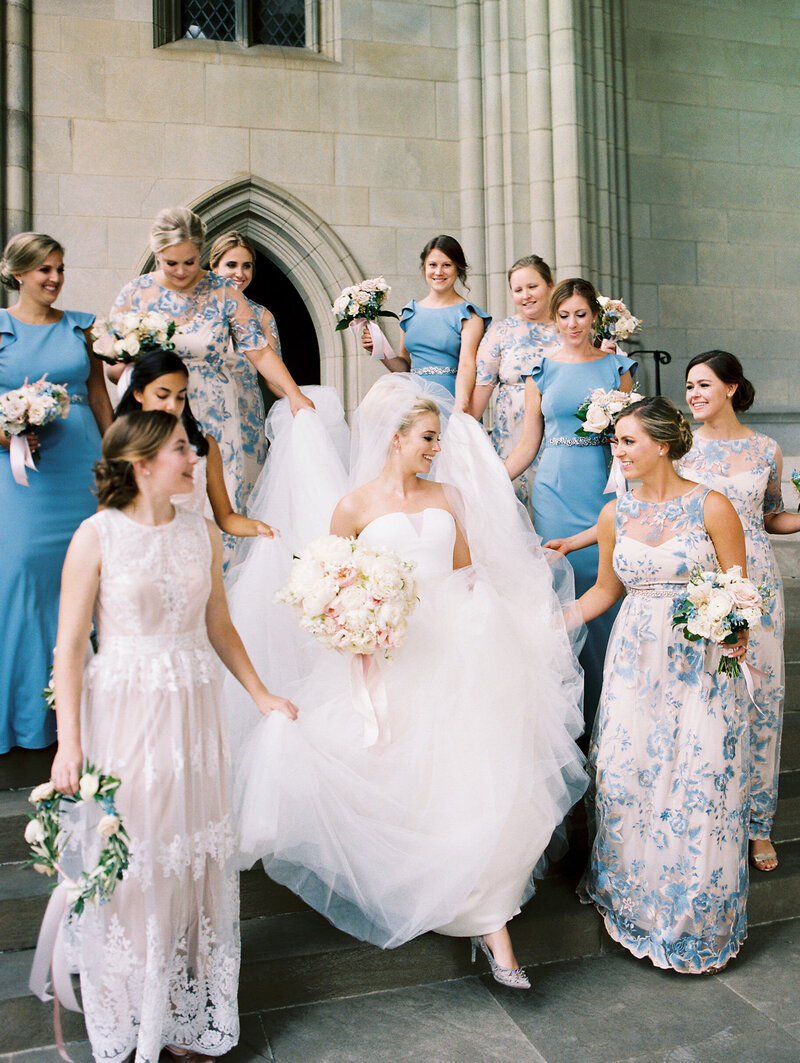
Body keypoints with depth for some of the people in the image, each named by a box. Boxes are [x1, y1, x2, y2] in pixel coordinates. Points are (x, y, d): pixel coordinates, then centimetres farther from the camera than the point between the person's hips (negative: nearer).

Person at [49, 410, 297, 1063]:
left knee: (193, 855, 12)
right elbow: (70, 647, -8)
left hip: (192, 711, 4)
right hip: (122, 712, -4)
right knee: (128, 865, 7)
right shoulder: (97, 537, -9)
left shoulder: (202, 534, 4)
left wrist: (262, 695, 10)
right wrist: (69, 742, -12)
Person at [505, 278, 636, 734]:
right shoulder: (542, 370, 8)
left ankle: (601, 709, 16)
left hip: (603, 487, 0)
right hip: (554, 488, 1)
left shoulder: (616, 366, 6)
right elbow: (527, 445, 8)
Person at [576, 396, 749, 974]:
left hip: (699, 665, -3)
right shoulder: (616, 515, 4)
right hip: (636, 661, 4)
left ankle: (694, 918, 22)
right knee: (625, 776, 5)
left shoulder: (711, 506, -7)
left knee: (698, 783, -1)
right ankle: (632, 898, 31)